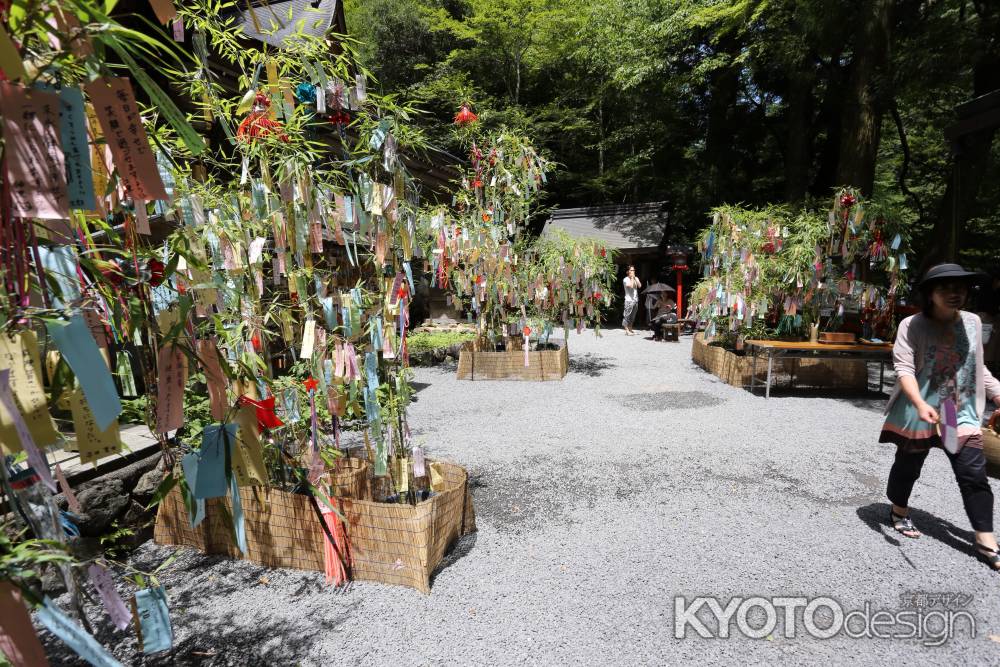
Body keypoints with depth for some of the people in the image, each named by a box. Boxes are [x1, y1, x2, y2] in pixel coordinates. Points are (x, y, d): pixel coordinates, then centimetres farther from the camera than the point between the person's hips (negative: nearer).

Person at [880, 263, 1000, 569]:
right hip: (918, 413, -4)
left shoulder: (973, 323, 6)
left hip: (962, 414, 4)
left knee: (974, 475, 1)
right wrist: (920, 404, -32)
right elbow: (904, 368, -20)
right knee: (907, 466, 12)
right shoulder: (912, 325, -12)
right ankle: (899, 511, 35)